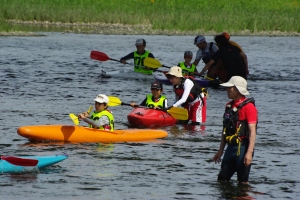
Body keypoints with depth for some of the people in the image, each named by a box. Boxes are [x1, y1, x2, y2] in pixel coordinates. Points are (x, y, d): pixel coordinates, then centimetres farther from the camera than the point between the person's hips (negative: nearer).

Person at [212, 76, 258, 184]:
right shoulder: (229, 106, 13)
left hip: (242, 148, -8)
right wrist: (220, 151, 21)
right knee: (222, 179, 10)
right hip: (231, 147, 8)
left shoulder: (248, 106, -12)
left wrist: (249, 152, -24)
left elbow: (252, 131, -17)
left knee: (242, 181, -2)